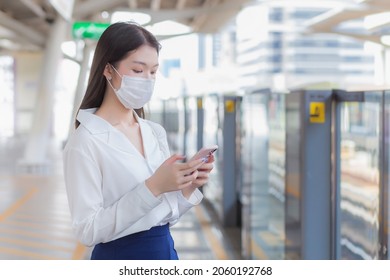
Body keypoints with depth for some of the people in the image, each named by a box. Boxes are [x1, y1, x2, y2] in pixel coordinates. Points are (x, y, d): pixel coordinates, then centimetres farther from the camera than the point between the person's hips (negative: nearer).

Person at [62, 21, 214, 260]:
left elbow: (166, 215, 8)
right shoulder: (86, 139, -14)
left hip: (166, 251, 6)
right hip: (119, 255, -6)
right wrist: (152, 187, -25)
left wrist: (188, 187, -10)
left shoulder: (156, 132, 4)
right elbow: (88, 230, -20)